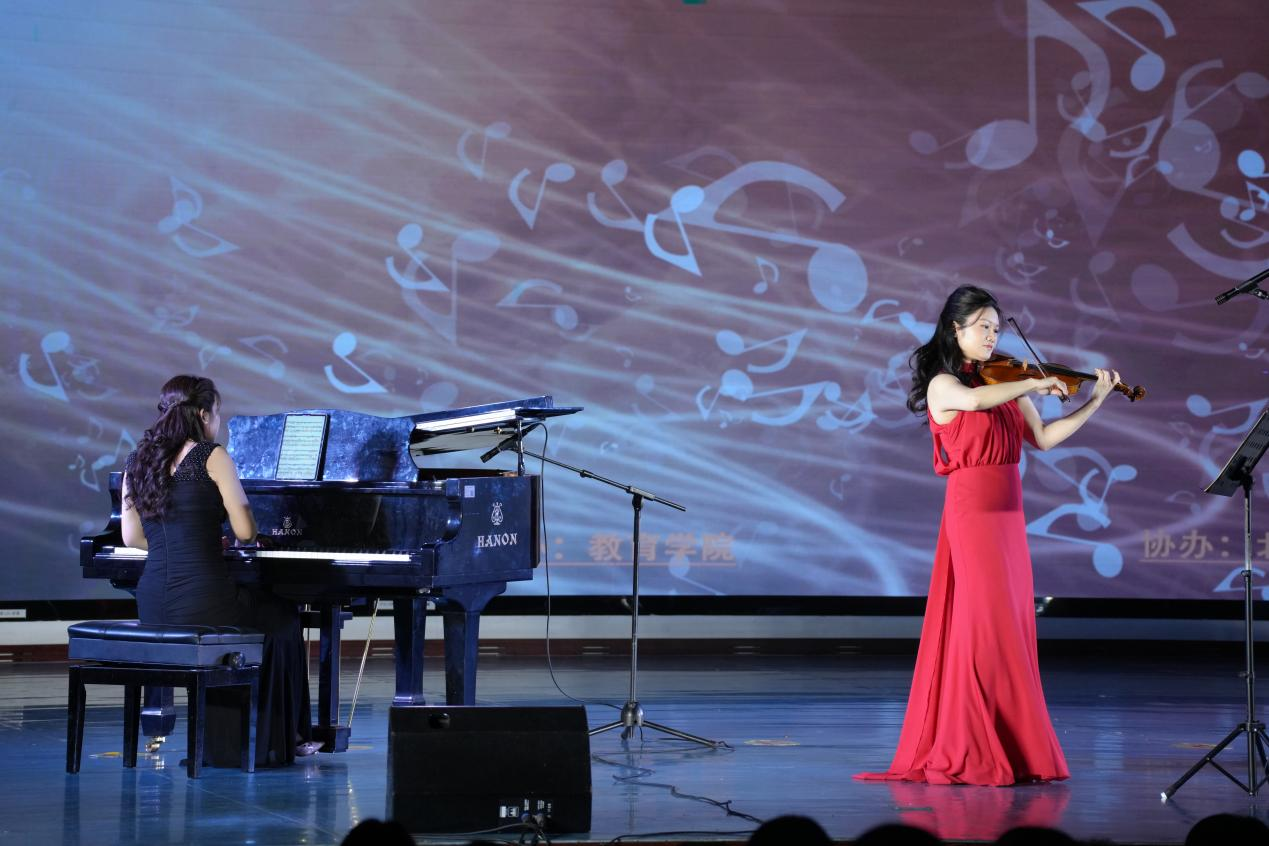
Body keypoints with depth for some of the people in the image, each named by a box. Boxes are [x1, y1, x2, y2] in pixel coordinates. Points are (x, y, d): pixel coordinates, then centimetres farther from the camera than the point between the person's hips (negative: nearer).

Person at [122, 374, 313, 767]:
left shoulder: (138, 462, 11)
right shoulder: (212, 456, -6)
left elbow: (132, 537, 18)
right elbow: (245, 531, -8)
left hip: (151, 608, 6)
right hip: (203, 600, -6)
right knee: (282, 619, 25)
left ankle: (222, 740, 35)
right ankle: (276, 740, 29)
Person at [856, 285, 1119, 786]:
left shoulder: (1003, 384, 14)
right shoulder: (942, 385, -5)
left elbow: (1044, 438, 9)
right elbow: (975, 401, -28)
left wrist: (1096, 400, 5)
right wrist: (1035, 384, -23)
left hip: (1008, 514, 7)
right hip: (972, 511, -7)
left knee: (1010, 628, 7)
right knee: (987, 626, -10)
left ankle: (1013, 748, 12)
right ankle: (976, 752, -6)